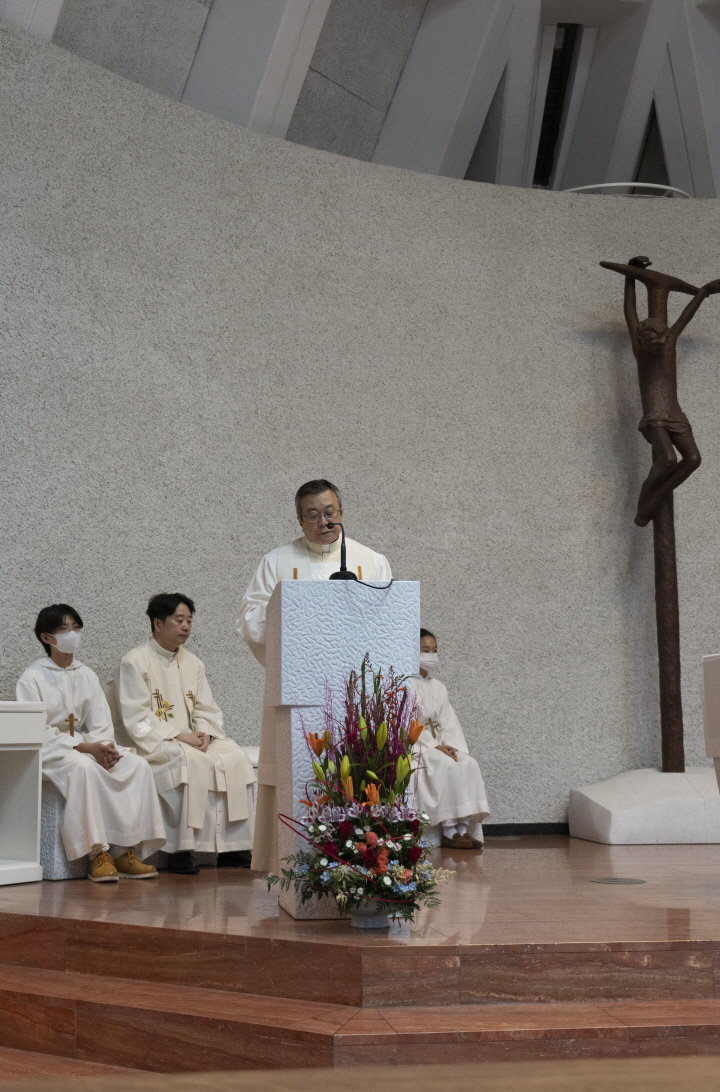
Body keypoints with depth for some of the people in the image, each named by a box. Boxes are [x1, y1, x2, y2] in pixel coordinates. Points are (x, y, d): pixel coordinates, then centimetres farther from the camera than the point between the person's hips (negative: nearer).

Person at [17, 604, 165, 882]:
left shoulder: (86, 675, 14)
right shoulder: (32, 679, -4)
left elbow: (101, 723, 8)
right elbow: (38, 731, -13)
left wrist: (105, 747, -16)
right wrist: (86, 747, -22)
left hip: (86, 747, 6)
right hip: (48, 752, -6)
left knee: (138, 765, -20)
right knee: (84, 767, -39)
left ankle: (125, 851, -23)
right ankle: (99, 853, -36)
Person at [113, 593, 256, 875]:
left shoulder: (193, 663, 17)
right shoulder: (135, 662, -4)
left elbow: (207, 710, 14)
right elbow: (135, 720, -12)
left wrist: (205, 734, -9)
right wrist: (178, 736, -19)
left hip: (192, 739, 6)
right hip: (151, 743, -6)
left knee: (235, 758, -19)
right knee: (189, 761, -36)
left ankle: (231, 847, -21)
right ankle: (181, 850, -32)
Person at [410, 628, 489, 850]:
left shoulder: (438, 687, 18)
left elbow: (448, 722, 10)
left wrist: (452, 746, -9)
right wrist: (434, 746, -19)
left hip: (436, 745, 6)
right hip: (412, 746, -6)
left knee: (469, 765, -20)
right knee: (447, 766, -30)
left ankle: (463, 829, -25)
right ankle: (449, 832, -26)